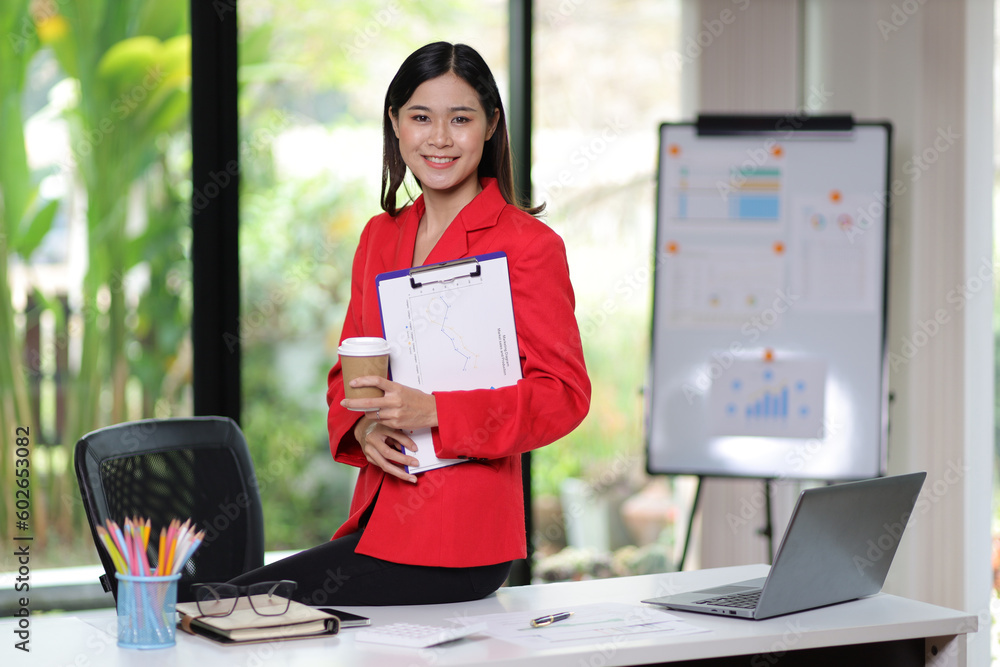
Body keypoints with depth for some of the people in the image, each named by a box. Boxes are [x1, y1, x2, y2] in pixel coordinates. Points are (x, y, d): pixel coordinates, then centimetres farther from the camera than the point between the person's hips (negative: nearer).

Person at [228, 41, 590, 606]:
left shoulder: (528, 245, -7)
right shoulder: (382, 236, 14)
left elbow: (564, 395, -10)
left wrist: (434, 412, -21)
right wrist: (361, 427, -4)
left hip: (455, 541, -7)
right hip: (377, 514, 7)